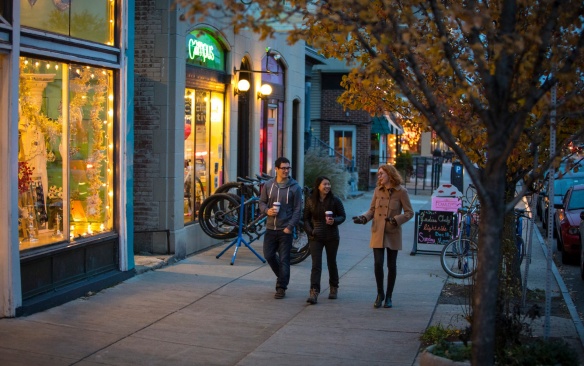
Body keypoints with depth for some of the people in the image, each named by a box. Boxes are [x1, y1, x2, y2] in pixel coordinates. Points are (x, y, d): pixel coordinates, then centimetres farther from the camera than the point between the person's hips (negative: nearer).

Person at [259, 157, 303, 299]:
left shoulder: (295, 187, -5)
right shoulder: (268, 185, 4)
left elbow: (298, 210, -5)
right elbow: (262, 202, 11)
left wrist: (290, 227, -13)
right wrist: (267, 211, -11)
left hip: (285, 230, -3)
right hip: (270, 228, 3)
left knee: (284, 259, 0)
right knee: (268, 255, 9)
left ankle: (281, 287, 11)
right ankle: (281, 276, 33)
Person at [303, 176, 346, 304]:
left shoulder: (335, 200, -4)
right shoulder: (310, 201, 0)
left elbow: (342, 216, 2)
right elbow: (306, 218, 6)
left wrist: (334, 221, -19)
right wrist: (310, 231, -9)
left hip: (331, 237, 0)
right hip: (316, 237, 0)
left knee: (331, 263, 13)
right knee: (316, 265, -8)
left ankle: (334, 288, 32)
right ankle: (314, 292, -13)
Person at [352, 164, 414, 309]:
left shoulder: (401, 191, -7)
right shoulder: (377, 190, 5)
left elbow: (409, 212, -5)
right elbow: (372, 210, 9)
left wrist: (396, 220, -20)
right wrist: (363, 218, -10)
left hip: (393, 233, -2)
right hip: (377, 233, 3)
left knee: (391, 265, 7)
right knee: (377, 264, -3)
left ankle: (388, 296, 20)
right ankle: (380, 294, 15)